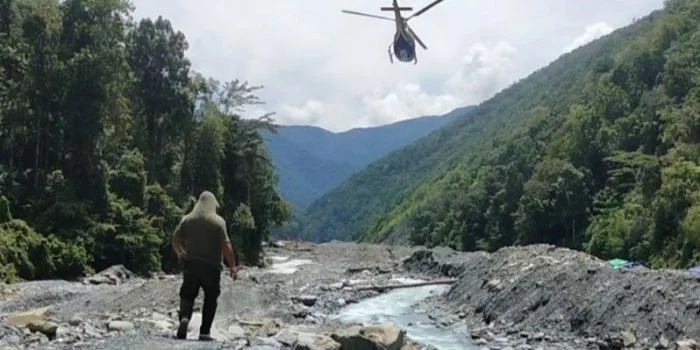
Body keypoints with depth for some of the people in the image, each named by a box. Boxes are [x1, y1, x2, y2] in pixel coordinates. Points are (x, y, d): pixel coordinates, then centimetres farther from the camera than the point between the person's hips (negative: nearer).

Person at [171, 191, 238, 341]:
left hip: (190, 265, 2)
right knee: (210, 298, 11)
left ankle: (184, 317, -20)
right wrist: (232, 266, -5)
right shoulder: (218, 221, -5)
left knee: (187, 295, 9)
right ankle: (204, 332, 8)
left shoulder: (187, 219, 4)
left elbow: (175, 239, 5)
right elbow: (226, 245, -12)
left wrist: (180, 254, 23)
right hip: (211, 266, -2)